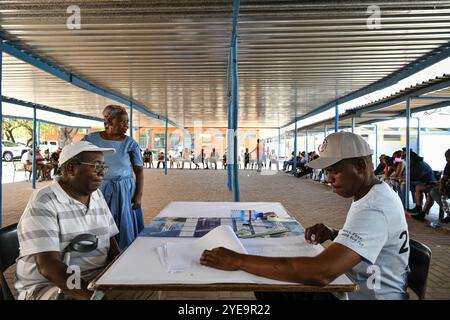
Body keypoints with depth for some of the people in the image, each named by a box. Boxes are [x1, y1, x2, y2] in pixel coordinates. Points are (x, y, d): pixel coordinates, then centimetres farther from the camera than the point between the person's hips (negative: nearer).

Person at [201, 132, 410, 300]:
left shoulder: (374, 209, -29)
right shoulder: (376, 194, 4)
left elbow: (322, 272, -41)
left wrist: (238, 260, -37)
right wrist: (333, 235, -3)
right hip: (353, 286, 9)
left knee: (271, 290, -8)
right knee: (267, 285, 3)